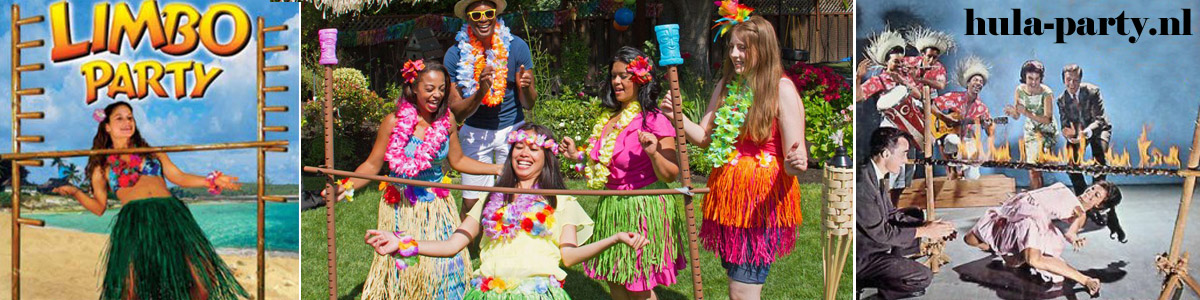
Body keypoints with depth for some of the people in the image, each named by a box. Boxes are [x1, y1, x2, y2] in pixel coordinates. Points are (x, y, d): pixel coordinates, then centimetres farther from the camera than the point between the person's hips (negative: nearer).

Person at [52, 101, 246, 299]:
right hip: (134, 221, -2)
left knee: (201, 274, -13)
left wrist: (212, 181, 8)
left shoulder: (152, 152, 25)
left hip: (170, 214, 2)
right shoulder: (102, 167, 20)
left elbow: (178, 177, 19)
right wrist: (75, 193, 3)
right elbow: (99, 207, 19)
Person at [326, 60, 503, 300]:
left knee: (447, 260, -1)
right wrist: (346, 187, -23)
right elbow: (372, 165, -8)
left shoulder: (447, 119, -4)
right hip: (403, 206, -3)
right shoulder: (394, 122, -14)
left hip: (438, 204, 3)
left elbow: (458, 161, 9)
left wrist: (500, 169, 6)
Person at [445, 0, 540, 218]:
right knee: (471, 203, -2)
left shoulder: (516, 47, -13)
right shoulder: (455, 55, -12)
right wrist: (480, 92, -32)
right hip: (475, 132, 0)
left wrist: (526, 88, -33)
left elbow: (528, 105, -9)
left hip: (512, 128, 0)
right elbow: (455, 111, -14)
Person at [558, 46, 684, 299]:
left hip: (643, 208, -7)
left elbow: (670, 176, -16)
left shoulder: (654, 121, -14)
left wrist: (654, 153, -33)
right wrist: (577, 155, 12)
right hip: (612, 206, 7)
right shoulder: (608, 118, 9)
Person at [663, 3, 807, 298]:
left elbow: (794, 158, -13)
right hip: (727, 194, 7)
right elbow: (704, 137, 10)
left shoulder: (782, 90, -11)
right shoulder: (726, 87, 9)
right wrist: (678, 116, -7)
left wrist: (796, 162, -36)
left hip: (762, 197, -7)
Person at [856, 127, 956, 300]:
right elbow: (880, 232, -24)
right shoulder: (862, 183, -29)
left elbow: (891, 214, 12)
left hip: (874, 241, 10)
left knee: (915, 215, 22)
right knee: (923, 277, -17)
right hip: (862, 258, -10)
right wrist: (924, 231, -14)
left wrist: (926, 226, -2)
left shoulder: (873, 175, 2)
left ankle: (891, 265, 14)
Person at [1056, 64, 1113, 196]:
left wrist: (1086, 132, -46)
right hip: (1076, 131, 4)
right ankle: (1082, 194, 9)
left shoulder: (1092, 91, -21)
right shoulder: (1062, 99, -10)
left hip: (1097, 129, -4)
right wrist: (1070, 137, -34)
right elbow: (1065, 125, -8)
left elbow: (1099, 119, -25)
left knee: (1099, 159, -29)